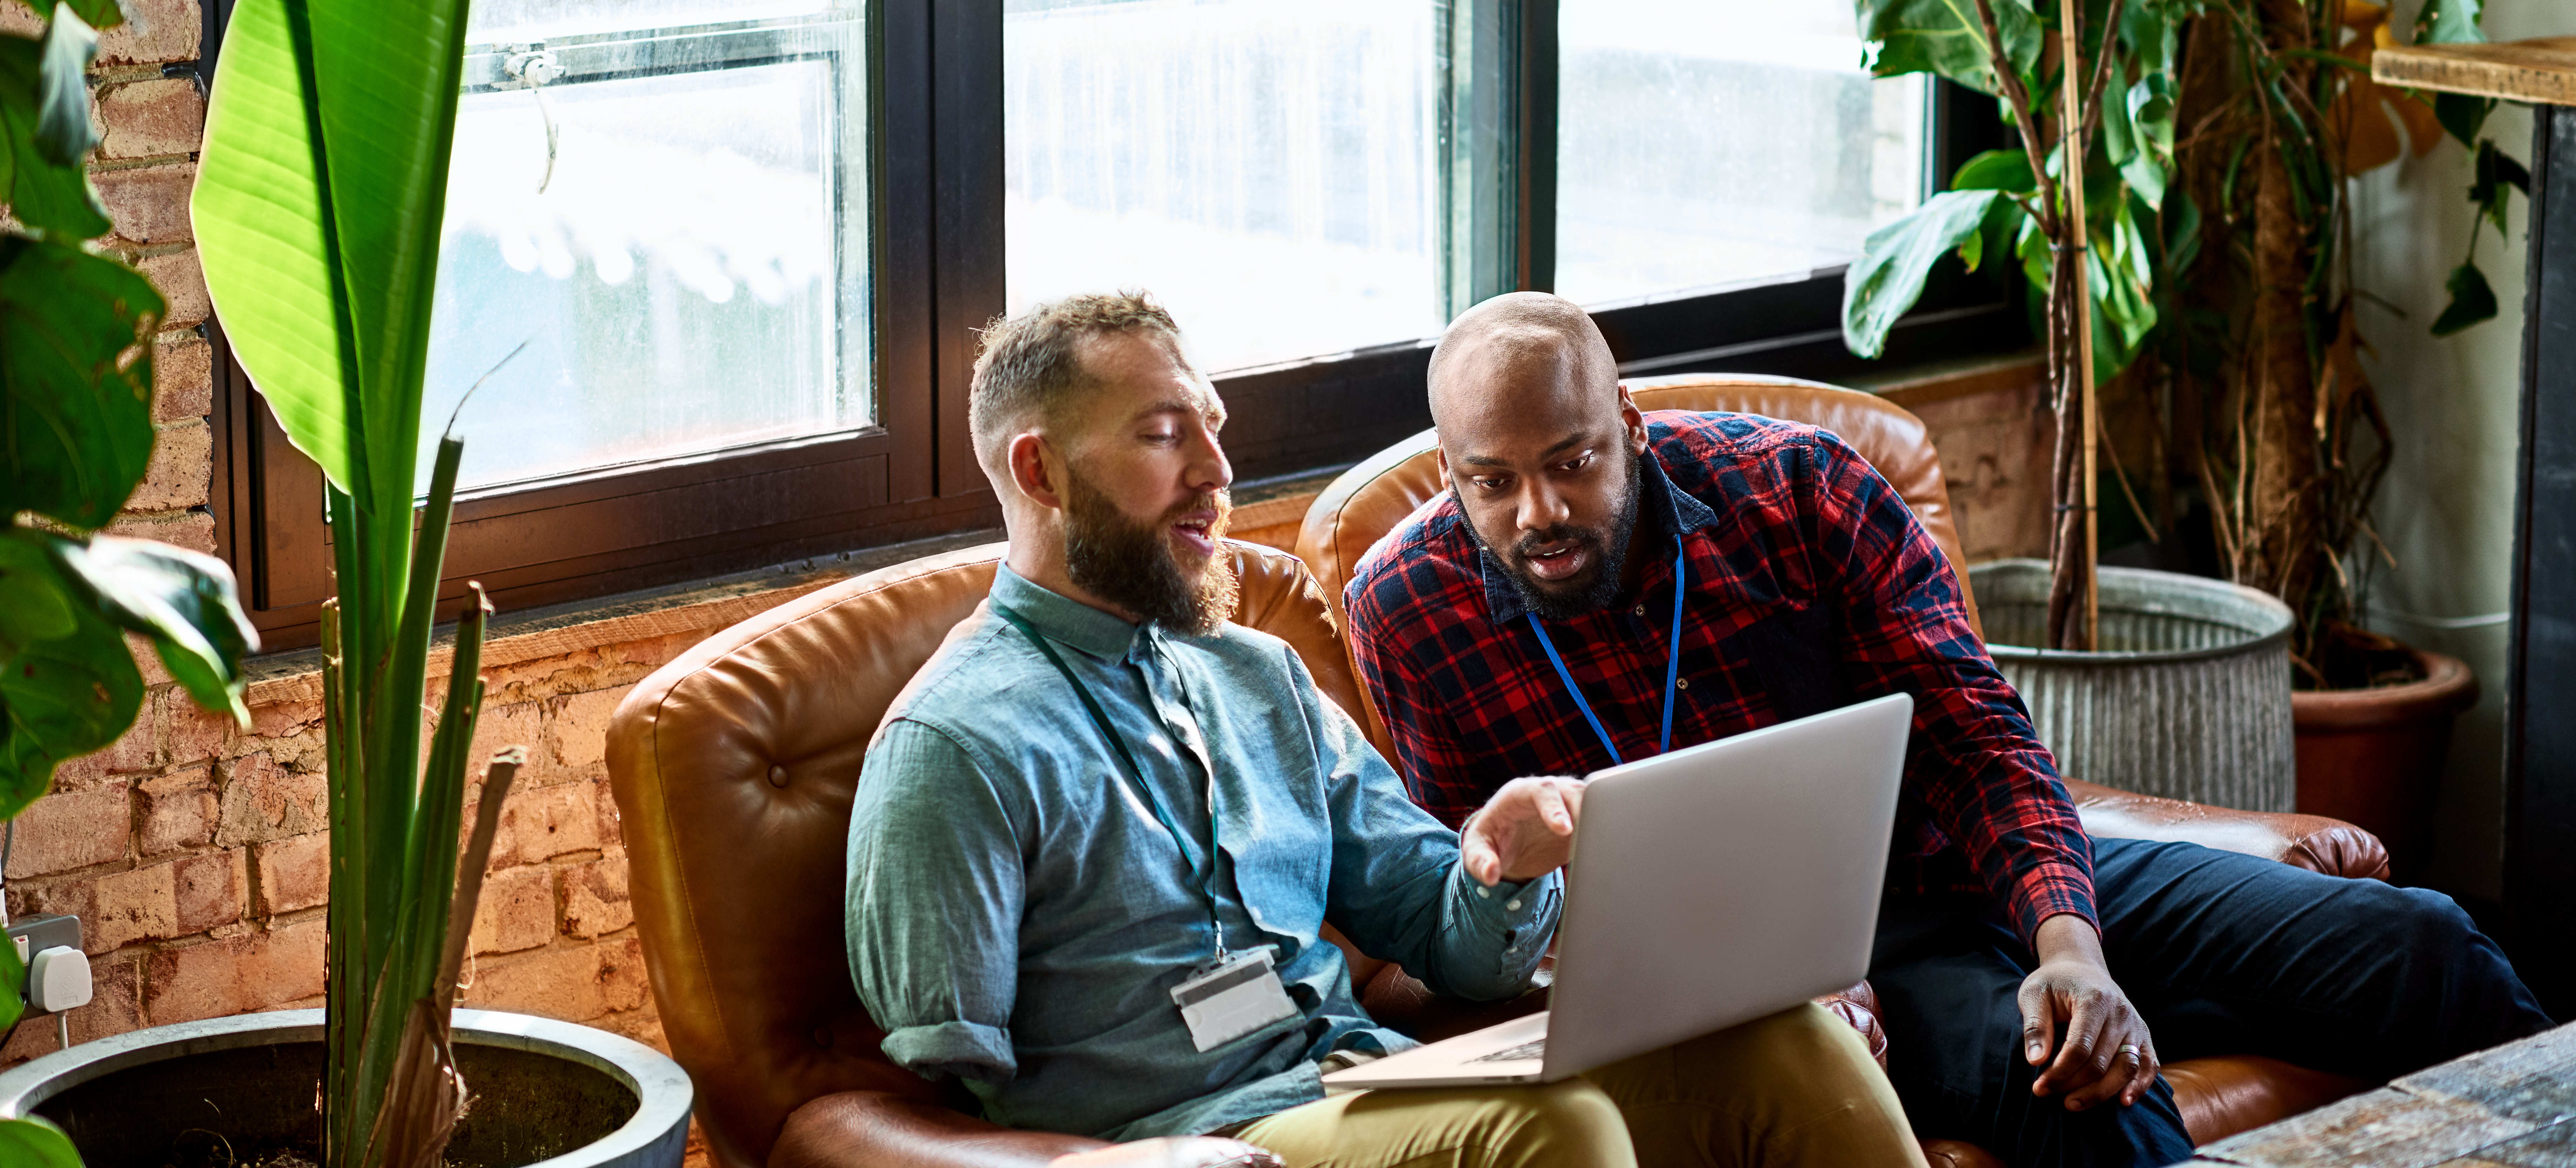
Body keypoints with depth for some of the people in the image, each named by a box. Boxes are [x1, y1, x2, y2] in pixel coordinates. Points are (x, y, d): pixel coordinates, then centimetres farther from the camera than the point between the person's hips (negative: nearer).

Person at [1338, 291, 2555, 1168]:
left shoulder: (1803, 487, -5)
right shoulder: (1406, 610, -6)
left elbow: (1975, 734, -6)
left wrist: (2069, 943, -25)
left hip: (1959, 871, 3)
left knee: (2417, 953, -10)